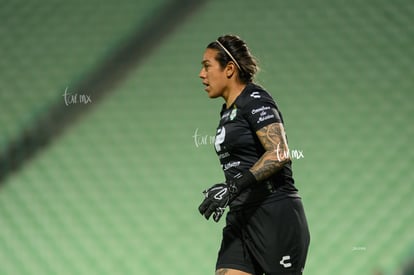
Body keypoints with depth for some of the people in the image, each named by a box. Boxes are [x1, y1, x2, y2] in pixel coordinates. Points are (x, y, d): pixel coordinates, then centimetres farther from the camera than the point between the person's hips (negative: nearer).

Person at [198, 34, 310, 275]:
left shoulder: (255, 100, -9)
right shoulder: (228, 111, 18)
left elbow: (279, 153, -22)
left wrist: (234, 186, -27)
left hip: (276, 218, -8)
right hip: (241, 219, 9)